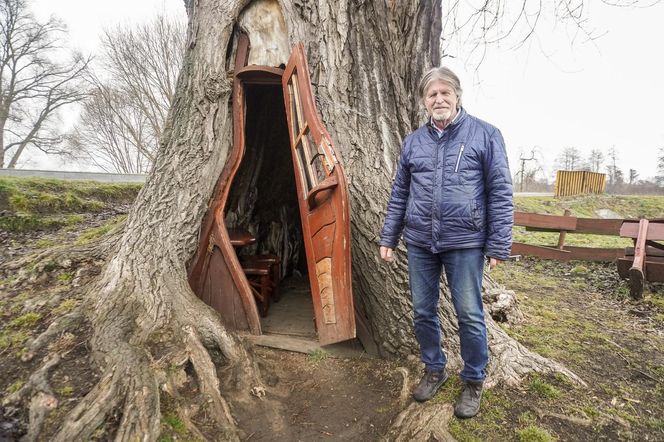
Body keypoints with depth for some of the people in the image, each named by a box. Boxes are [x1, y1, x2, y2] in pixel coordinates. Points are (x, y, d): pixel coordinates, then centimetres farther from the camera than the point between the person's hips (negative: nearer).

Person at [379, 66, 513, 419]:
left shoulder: (484, 134, -2)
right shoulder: (413, 142, 8)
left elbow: (500, 193, -4)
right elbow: (399, 195, 12)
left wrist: (498, 245, -8)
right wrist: (388, 238, 10)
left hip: (465, 244, -3)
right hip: (419, 243, 4)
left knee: (470, 316, 5)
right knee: (423, 312, 13)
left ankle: (474, 382, 28)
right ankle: (434, 369, 36)